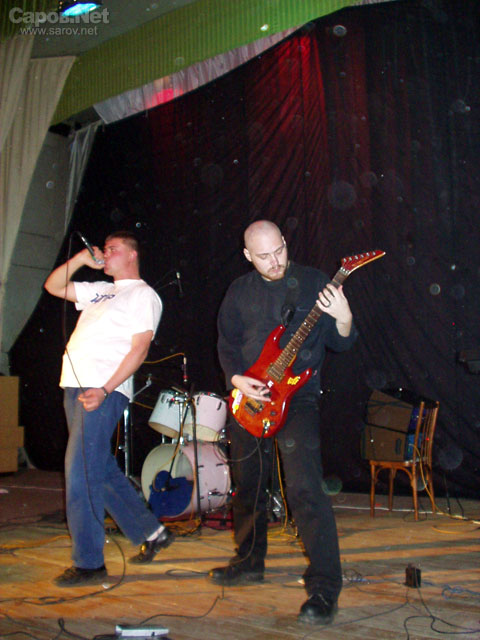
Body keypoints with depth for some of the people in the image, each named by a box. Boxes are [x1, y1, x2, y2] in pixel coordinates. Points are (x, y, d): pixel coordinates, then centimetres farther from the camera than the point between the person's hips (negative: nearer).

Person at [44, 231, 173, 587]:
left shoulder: (143, 295, 0)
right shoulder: (100, 291, 24)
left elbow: (139, 349, -10)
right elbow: (53, 286, 28)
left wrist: (104, 390, -19)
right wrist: (82, 259, 14)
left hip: (104, 390, -8)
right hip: (75, 386, 8)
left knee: (81, 473, -10)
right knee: (102, 469, 12)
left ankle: (89, 564, 0)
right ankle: (152, 533, 24)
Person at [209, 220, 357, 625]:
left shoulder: (314, 283, -2)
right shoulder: (239, 291, 8)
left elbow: (340, 343, -3)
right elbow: (226, 344, 12)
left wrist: (343, 319, -24)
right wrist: (237, 379, -6)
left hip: (297, 398, -5)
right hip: (248, 399, 5)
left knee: (304, 489, -16)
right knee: (247, 485, 16)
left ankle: (325, 587, -7)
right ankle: (250, 562, 37)